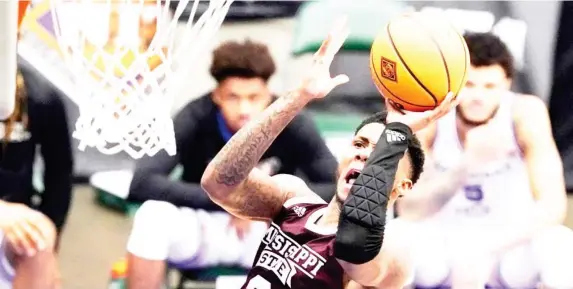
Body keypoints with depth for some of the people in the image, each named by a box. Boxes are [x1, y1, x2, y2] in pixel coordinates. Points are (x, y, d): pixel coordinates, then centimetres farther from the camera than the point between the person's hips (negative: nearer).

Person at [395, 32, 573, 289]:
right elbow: (408, 210, -23)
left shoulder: (525, 113, -18)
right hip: (445, 244, 0)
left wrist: (484, 248, -39)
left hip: (510, 248, 0)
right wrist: (468, 163, -40)